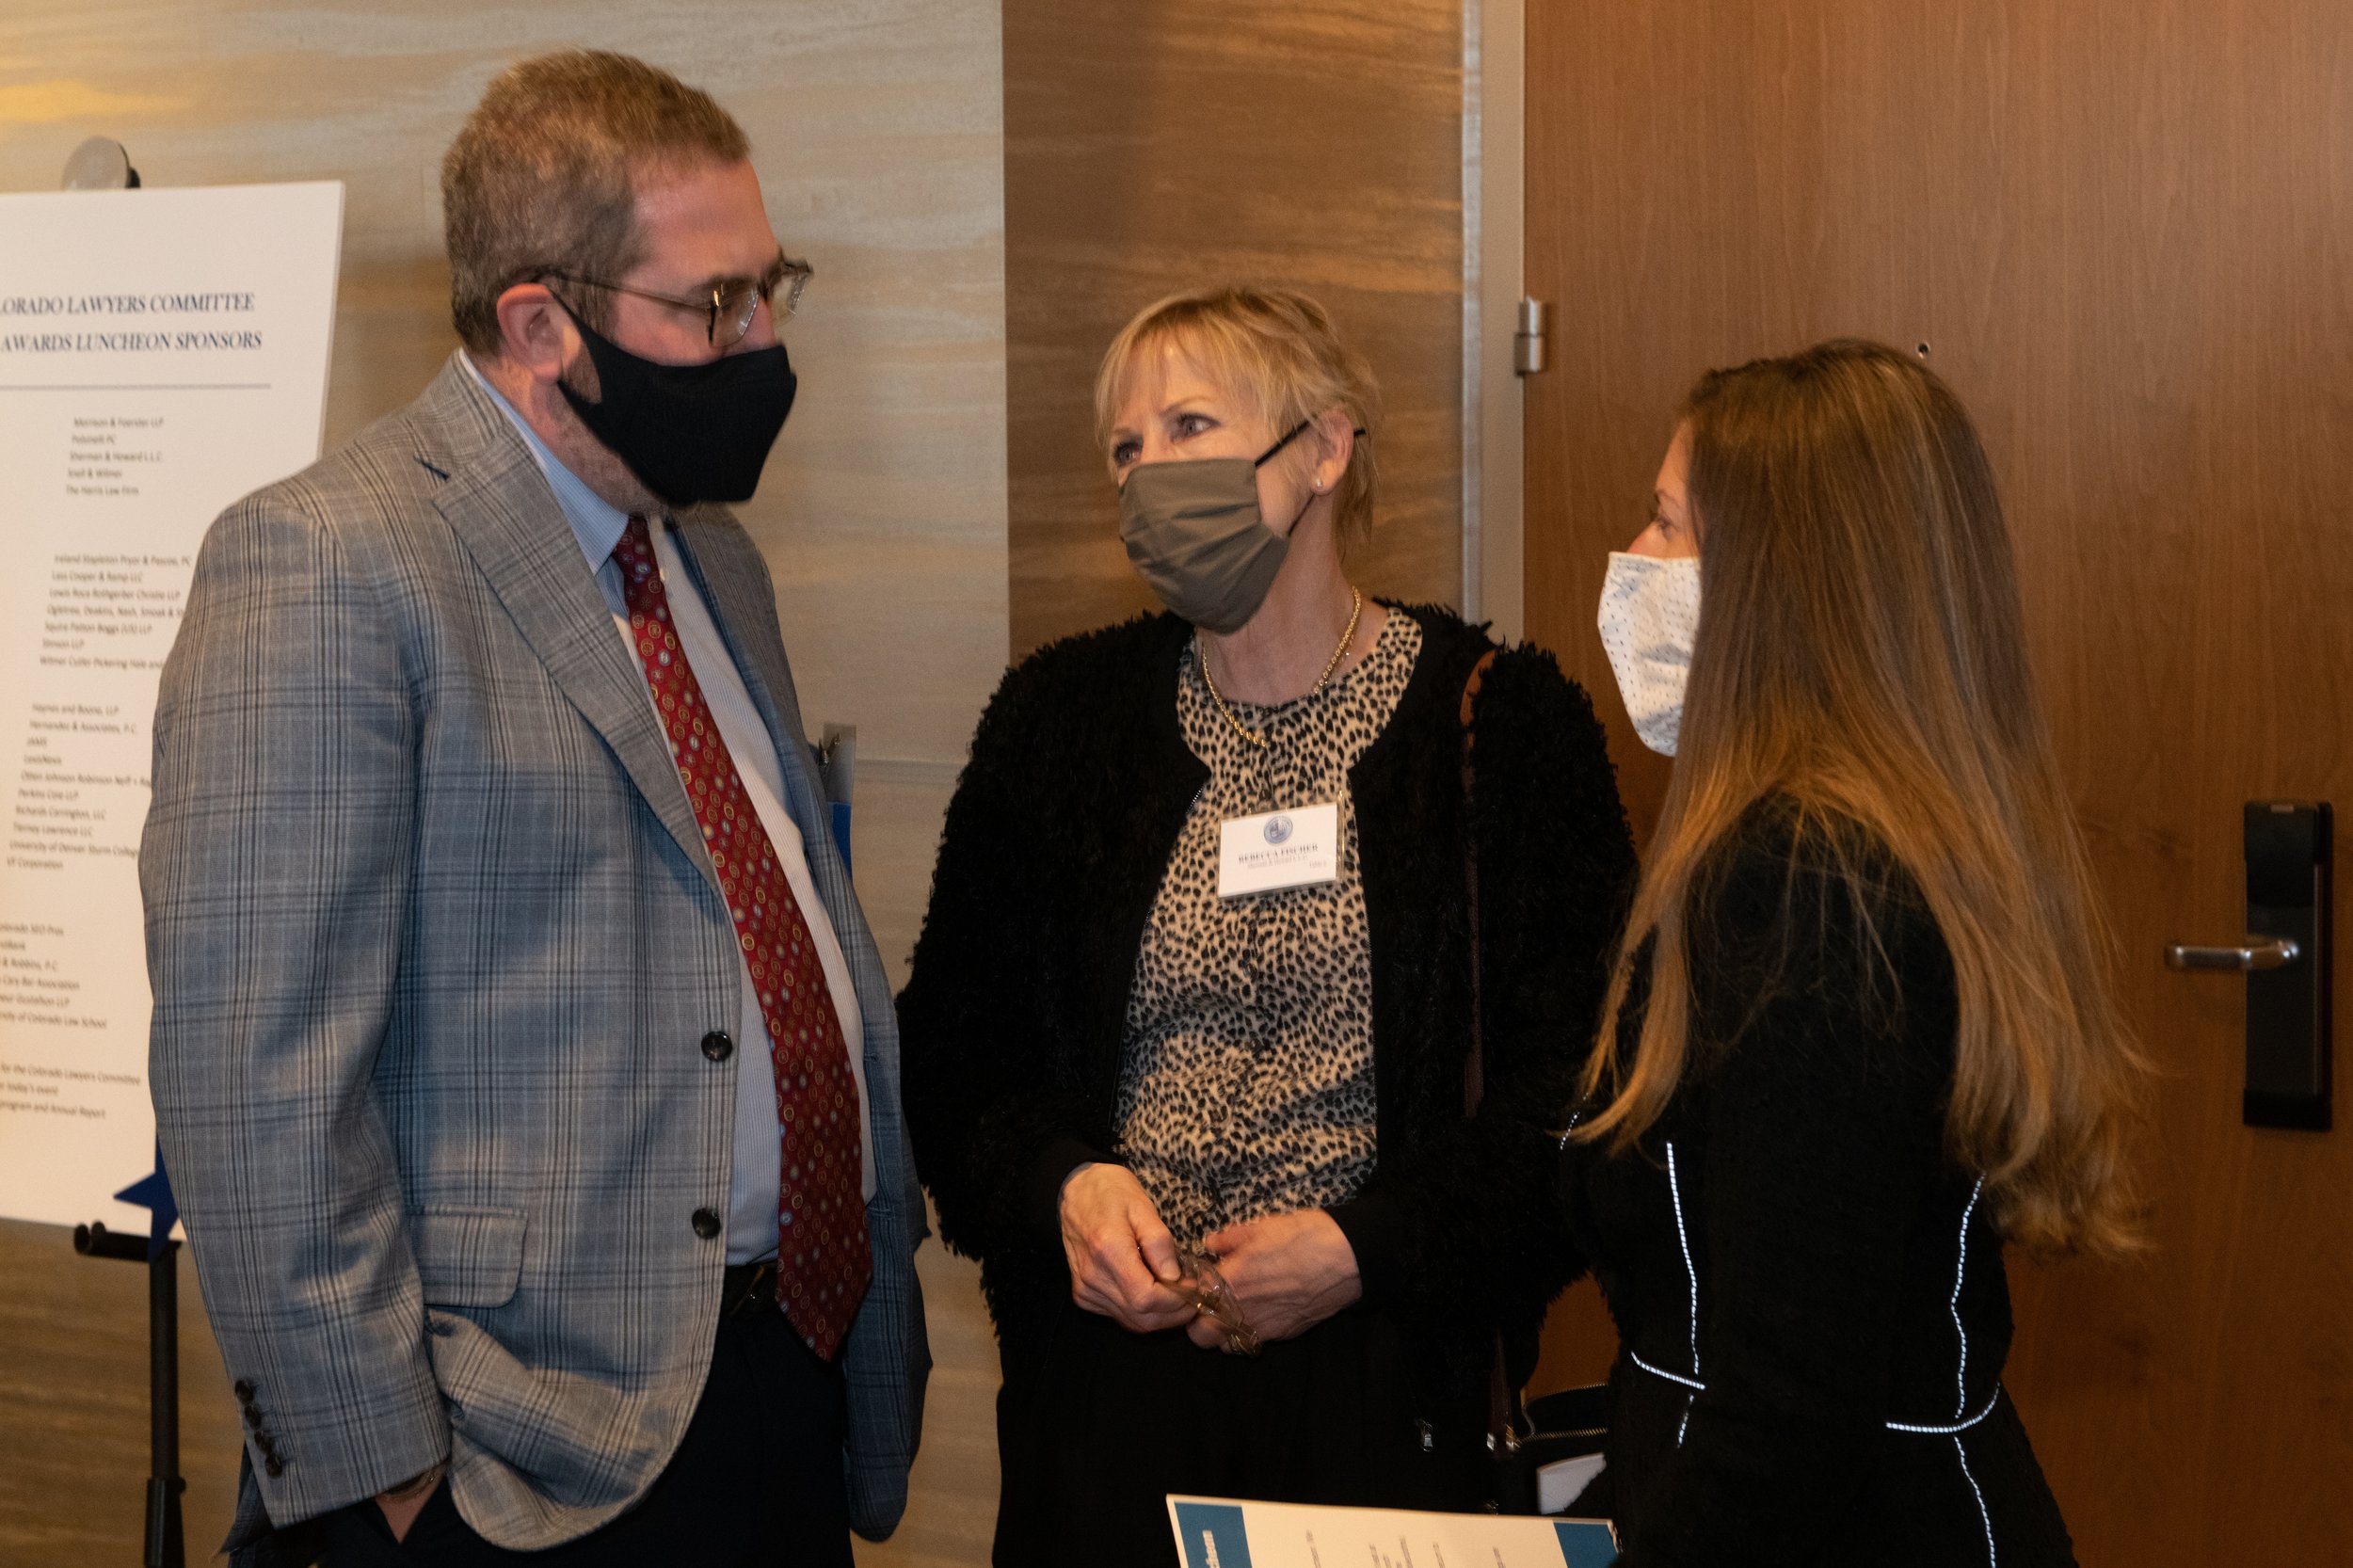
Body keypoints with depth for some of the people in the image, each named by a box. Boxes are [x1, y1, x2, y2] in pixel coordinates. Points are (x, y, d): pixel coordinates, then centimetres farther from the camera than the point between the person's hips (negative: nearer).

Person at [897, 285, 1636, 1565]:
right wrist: (1061, 1184, -10)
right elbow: (950, 1050, 9)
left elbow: (1577, 1083, -4)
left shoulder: (1503, 724, -3)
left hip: (1390, 1383, -2)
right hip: (1106, 1379, 2)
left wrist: (1369, 1246, -15)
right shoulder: (1060, 718, 6)